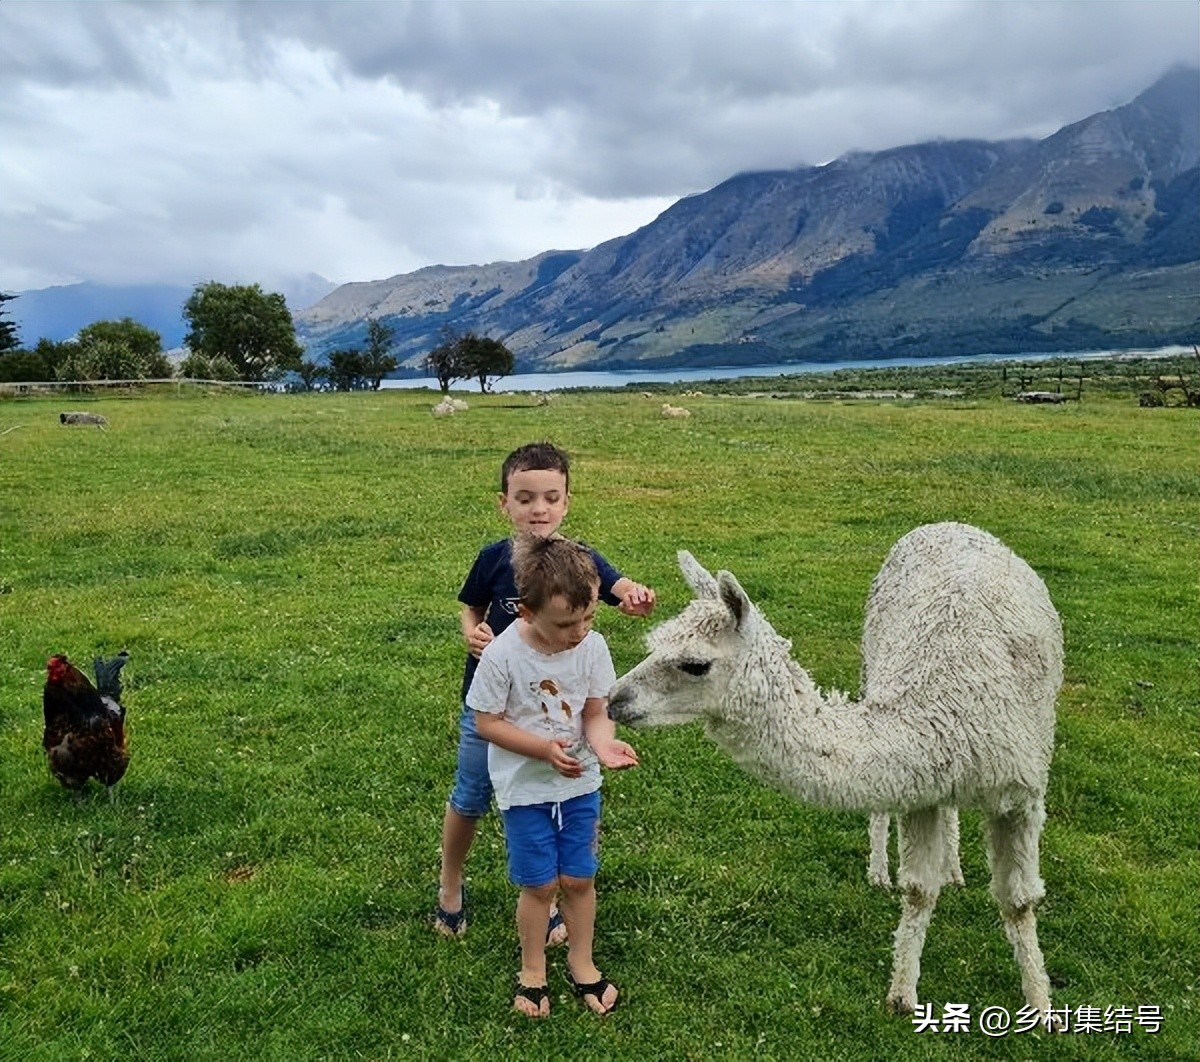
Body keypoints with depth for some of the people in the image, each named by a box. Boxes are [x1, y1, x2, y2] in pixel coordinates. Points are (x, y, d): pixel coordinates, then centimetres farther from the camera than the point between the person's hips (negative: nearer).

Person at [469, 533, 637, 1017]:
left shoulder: (592, 647, -13)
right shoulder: (501, 655, -23)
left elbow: (596, 712, -5)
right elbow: (486, 722, -15)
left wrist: (603, 743, -27)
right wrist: (545, 748, -24)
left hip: (580, 784, 3)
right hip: (525, 789, -3)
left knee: (579, 878, 14)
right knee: (539, 884, 9)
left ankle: (582, 965, 38)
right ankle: (532, 972, 35)